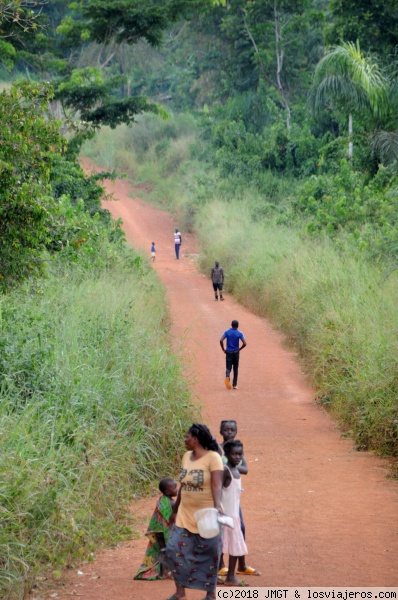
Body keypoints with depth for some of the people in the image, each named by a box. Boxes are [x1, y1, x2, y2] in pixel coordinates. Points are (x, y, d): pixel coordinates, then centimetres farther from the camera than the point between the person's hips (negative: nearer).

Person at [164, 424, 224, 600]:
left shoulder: (213, 457, -14)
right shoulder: (187, 456, 8)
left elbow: (217, 484, -24)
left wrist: (217, 506, -39)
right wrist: (175, 508, 21)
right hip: (185, 514, 7)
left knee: (208, 555, 4)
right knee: (174, 549, 0)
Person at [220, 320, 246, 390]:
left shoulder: (227, 332, -2)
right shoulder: (239, 333, -3)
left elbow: (221, 340, -14)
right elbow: (244, 343, -12)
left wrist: (223, 349, -3)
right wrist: (239, 349, 4)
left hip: (228, 352, 0)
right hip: (236, 353, 0)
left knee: (228, 367, 3)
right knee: (235, 369, 12)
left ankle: (227, 377, -30)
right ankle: (234, 385, 14)